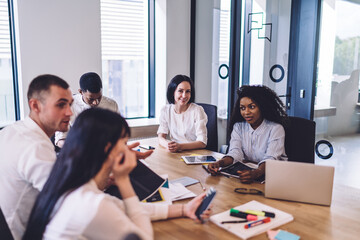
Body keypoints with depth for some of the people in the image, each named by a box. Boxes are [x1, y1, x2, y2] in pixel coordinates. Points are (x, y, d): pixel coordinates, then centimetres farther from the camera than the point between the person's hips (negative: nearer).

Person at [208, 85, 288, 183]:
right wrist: (220, 163, -32)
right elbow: (235, 153, -9)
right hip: (246, 170, 3)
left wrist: (256, 173, -44)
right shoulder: (238, 127, 5)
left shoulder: (275, 128, -9)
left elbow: (270, 159, -23)